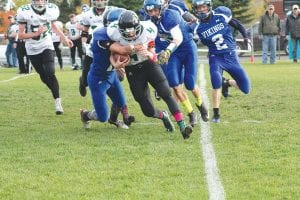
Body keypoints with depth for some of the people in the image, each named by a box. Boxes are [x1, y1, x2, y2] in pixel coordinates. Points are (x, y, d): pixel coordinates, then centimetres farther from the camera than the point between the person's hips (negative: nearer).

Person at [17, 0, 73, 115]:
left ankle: (57, 101, -8)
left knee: (50, 73, -17)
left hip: (47, 46, 0)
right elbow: (21, 35, -14)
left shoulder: (51, 10, -8)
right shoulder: (25, 12, -18)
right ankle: (56, 93, 31)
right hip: (33, 49, 0)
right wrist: (36, 33, -28)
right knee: (44, 76, 6)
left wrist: (64, 38, 11)